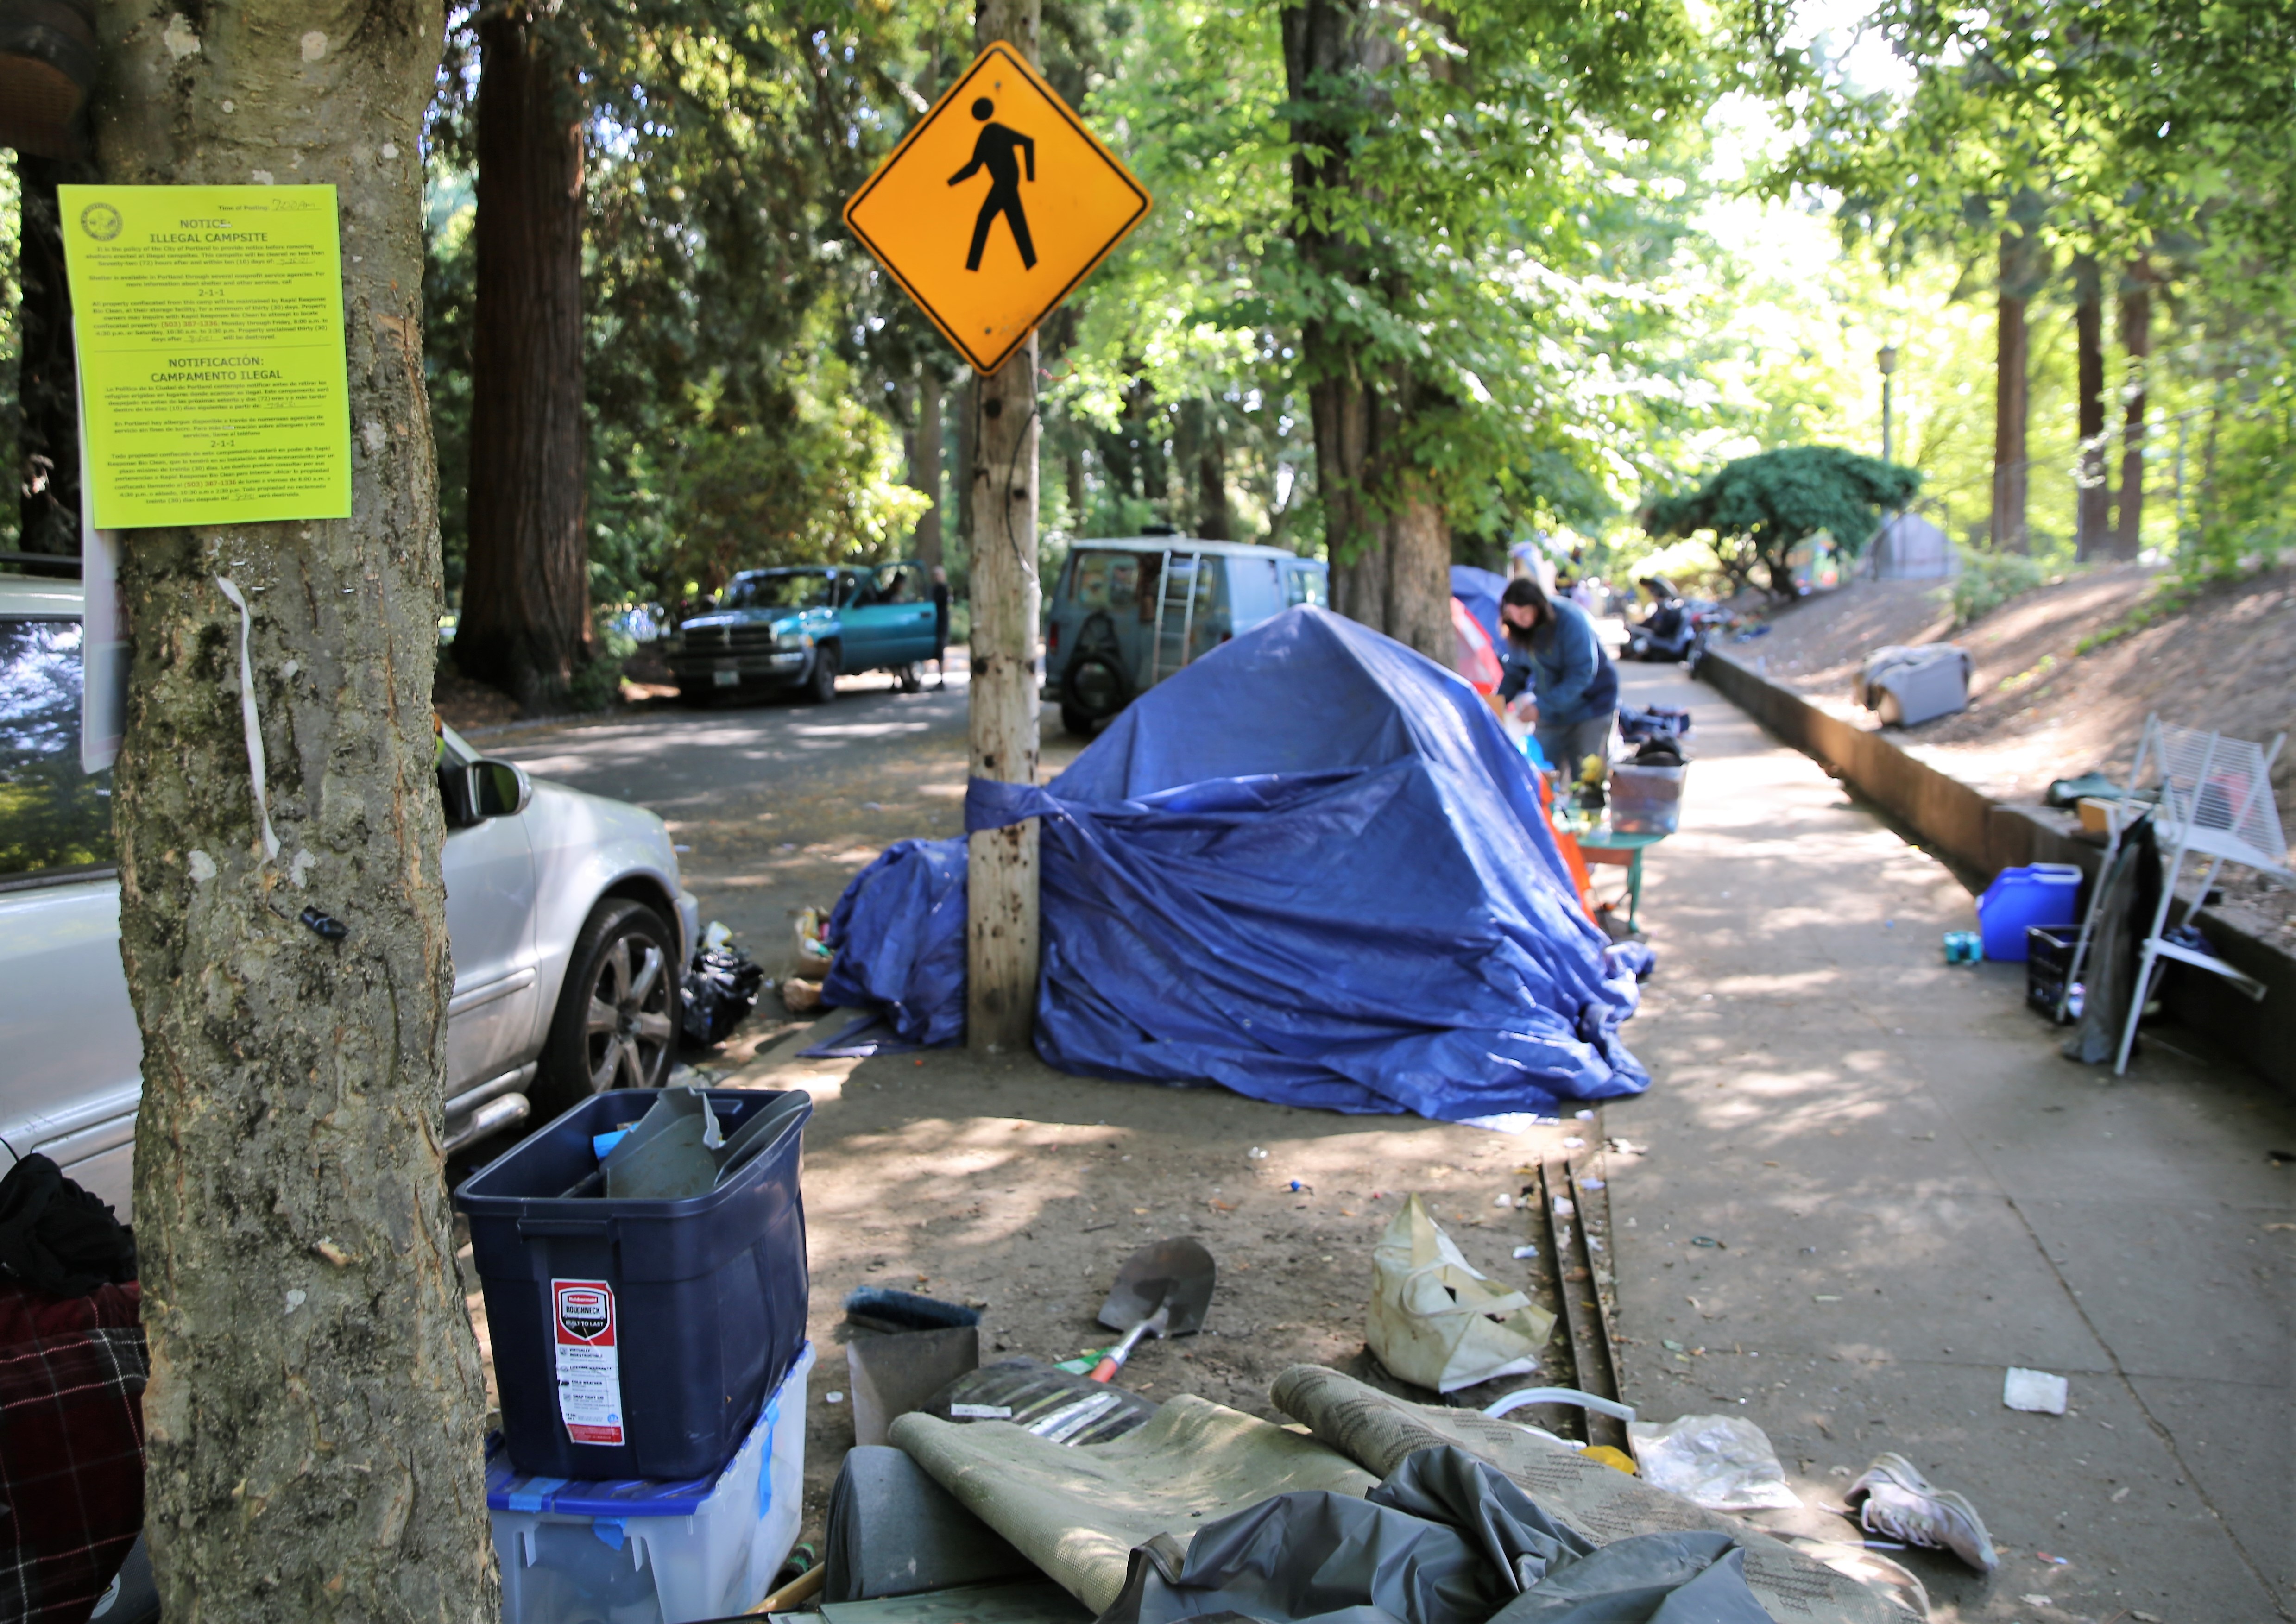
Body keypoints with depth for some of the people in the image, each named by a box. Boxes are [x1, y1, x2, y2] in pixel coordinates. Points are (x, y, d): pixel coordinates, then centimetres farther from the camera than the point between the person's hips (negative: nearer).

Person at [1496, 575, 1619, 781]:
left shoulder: (1571, 620, -22)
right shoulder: (1517, 630, -5)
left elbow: (1581, 675, -25)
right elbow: (1516, 671, 7)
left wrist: (1541, 707, -31)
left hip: (1590, 705, -5)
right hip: (1551, 713, 5)